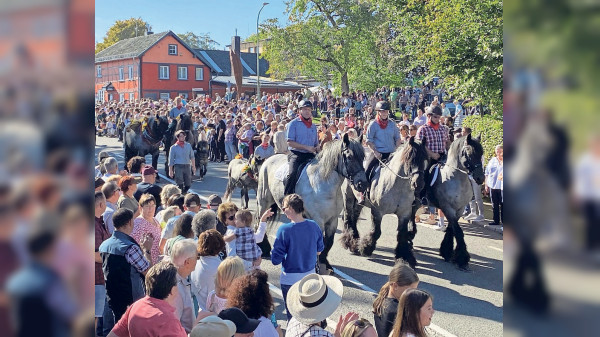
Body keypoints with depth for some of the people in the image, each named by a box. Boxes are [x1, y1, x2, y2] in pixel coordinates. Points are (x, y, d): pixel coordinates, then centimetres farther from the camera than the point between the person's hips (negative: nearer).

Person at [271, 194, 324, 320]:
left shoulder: (284, 230, -22)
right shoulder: (314, 226, -7)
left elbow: (275, 260, -19)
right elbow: (319, 251, 7)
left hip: (290, 278, -5)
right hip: (310, 276, 5)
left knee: (292, 315, 12)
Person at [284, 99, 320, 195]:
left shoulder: (313, 126, 21)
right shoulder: (294, 123, 3)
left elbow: (316, 144, 28)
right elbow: (290, 142, -7)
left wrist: (317, 148, 2)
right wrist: (306, 147, -14)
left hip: (310, 155, 5)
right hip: (296, 154, -5)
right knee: (293, 173, -28)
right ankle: (287, 196, -19)